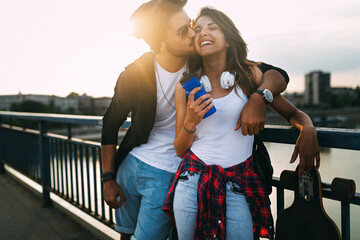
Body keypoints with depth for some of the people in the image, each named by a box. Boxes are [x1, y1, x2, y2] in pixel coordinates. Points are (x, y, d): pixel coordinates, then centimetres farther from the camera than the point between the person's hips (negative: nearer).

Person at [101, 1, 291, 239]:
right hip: (130, 163, 3)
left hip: (168, 174, -2)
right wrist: (108, 179, 1)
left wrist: (258, 98, -35)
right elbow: (111, 123, 1)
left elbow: (277, 75, -11)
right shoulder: (134, 75, -14)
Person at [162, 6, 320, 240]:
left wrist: (308, 129, -18)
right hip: (192, 178, 2)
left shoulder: (249, 74, 0)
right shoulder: (186, 86, 1)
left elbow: (292, 112, 4)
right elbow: (180, 150, 4)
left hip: (238, 184, -1)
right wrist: (190, 123, -16)